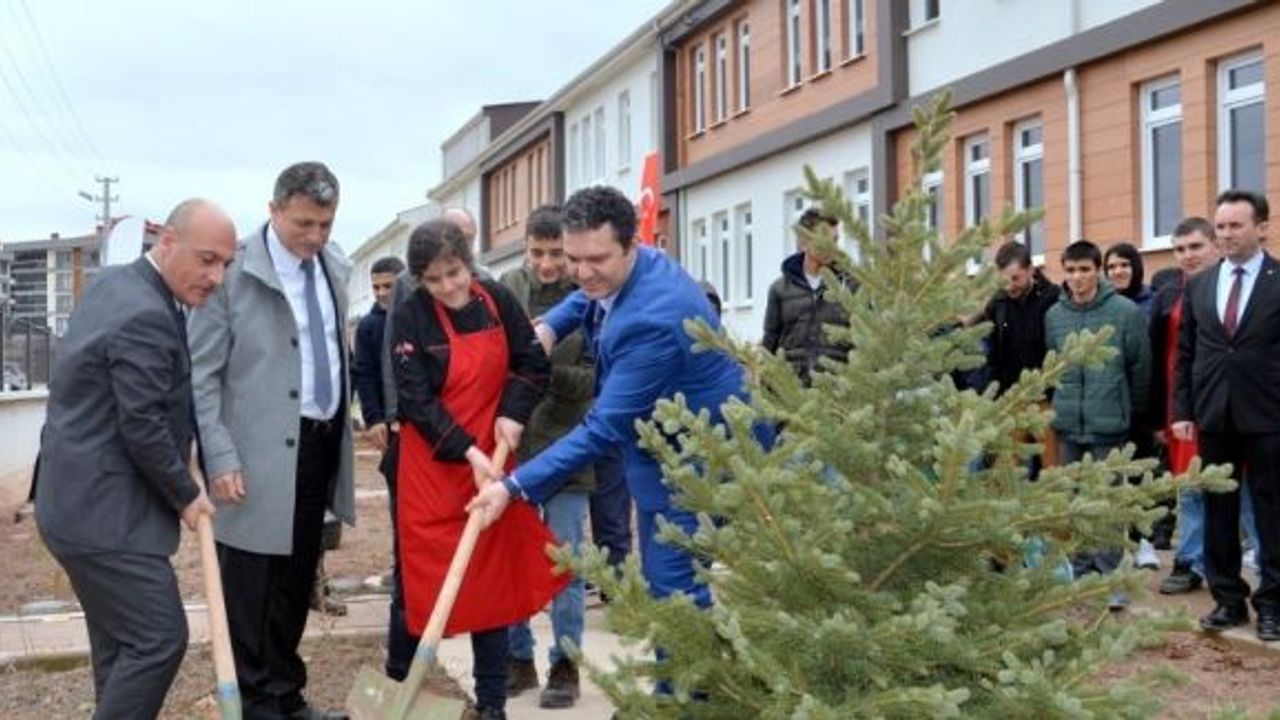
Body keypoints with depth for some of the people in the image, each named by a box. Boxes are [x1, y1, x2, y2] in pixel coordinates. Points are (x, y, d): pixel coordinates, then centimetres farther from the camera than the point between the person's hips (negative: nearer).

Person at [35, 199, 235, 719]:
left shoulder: (114, 282, 10)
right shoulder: (145, 317, -22)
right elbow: (142, 428, -21)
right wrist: (186, 495, -7)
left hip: (82, 499, 11)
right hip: (103, 511, -11)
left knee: (120, 642, 16)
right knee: (159, 638, -7)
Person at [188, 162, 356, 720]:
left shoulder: (335, 268, 8)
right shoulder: (234, 273, -11)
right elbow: (201, 375, -11)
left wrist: (343, 431, 13)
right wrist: (220, 458, -16)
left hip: (321, 444, 7)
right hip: (261, 454, -6)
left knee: (297, 583, 15)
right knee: (252, 589, 3)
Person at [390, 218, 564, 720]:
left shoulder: (499, 301, -2)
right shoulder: (410, 317, -12)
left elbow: (535, 364, 6)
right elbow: (416, 400, -16)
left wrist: (513, 413, -11)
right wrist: (468, 452, -23)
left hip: (492, 459, 3)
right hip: (431, 464, -3)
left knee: (494, 574, 6)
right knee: (423, 572, 3)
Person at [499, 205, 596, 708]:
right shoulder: (508, 289, 1)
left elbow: (596, 380, -13)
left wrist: (546, 370, -26)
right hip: (511, 445, 3)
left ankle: (565, 665, 18)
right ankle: (517, 658, 25)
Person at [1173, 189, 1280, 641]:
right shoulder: (1198, 286, 8)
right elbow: (1185, 353, 10)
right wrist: (1182, 411, 4)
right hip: (1213, 416, 4)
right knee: (1218, 512, 9)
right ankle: (1228, 599, 18)